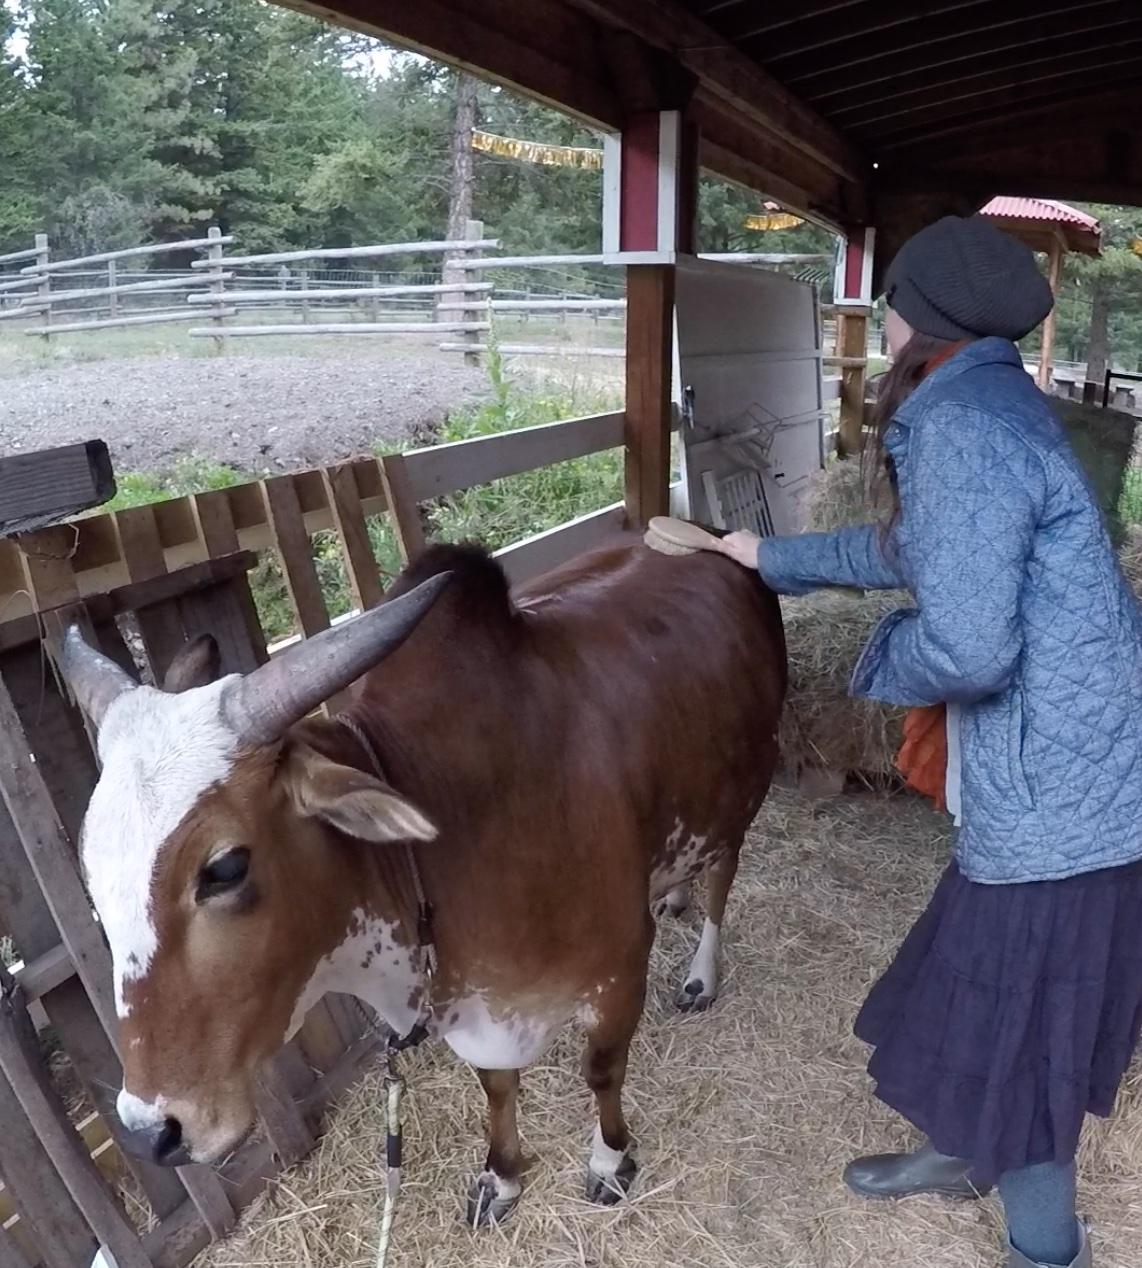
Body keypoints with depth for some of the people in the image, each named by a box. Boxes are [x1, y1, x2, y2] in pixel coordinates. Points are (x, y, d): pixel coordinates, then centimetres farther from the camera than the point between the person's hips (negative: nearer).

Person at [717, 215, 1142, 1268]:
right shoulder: (994, 406, 11)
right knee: (984, 1001, 27)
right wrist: (775, 559, 35)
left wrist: (881, 661, -9)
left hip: (1055, 802, -10)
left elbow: (964, 648, -31)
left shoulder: (960, 427, -21)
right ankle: (964, 1157, 51)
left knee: (1012, 1045, 9)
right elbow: (911, 552, 26)